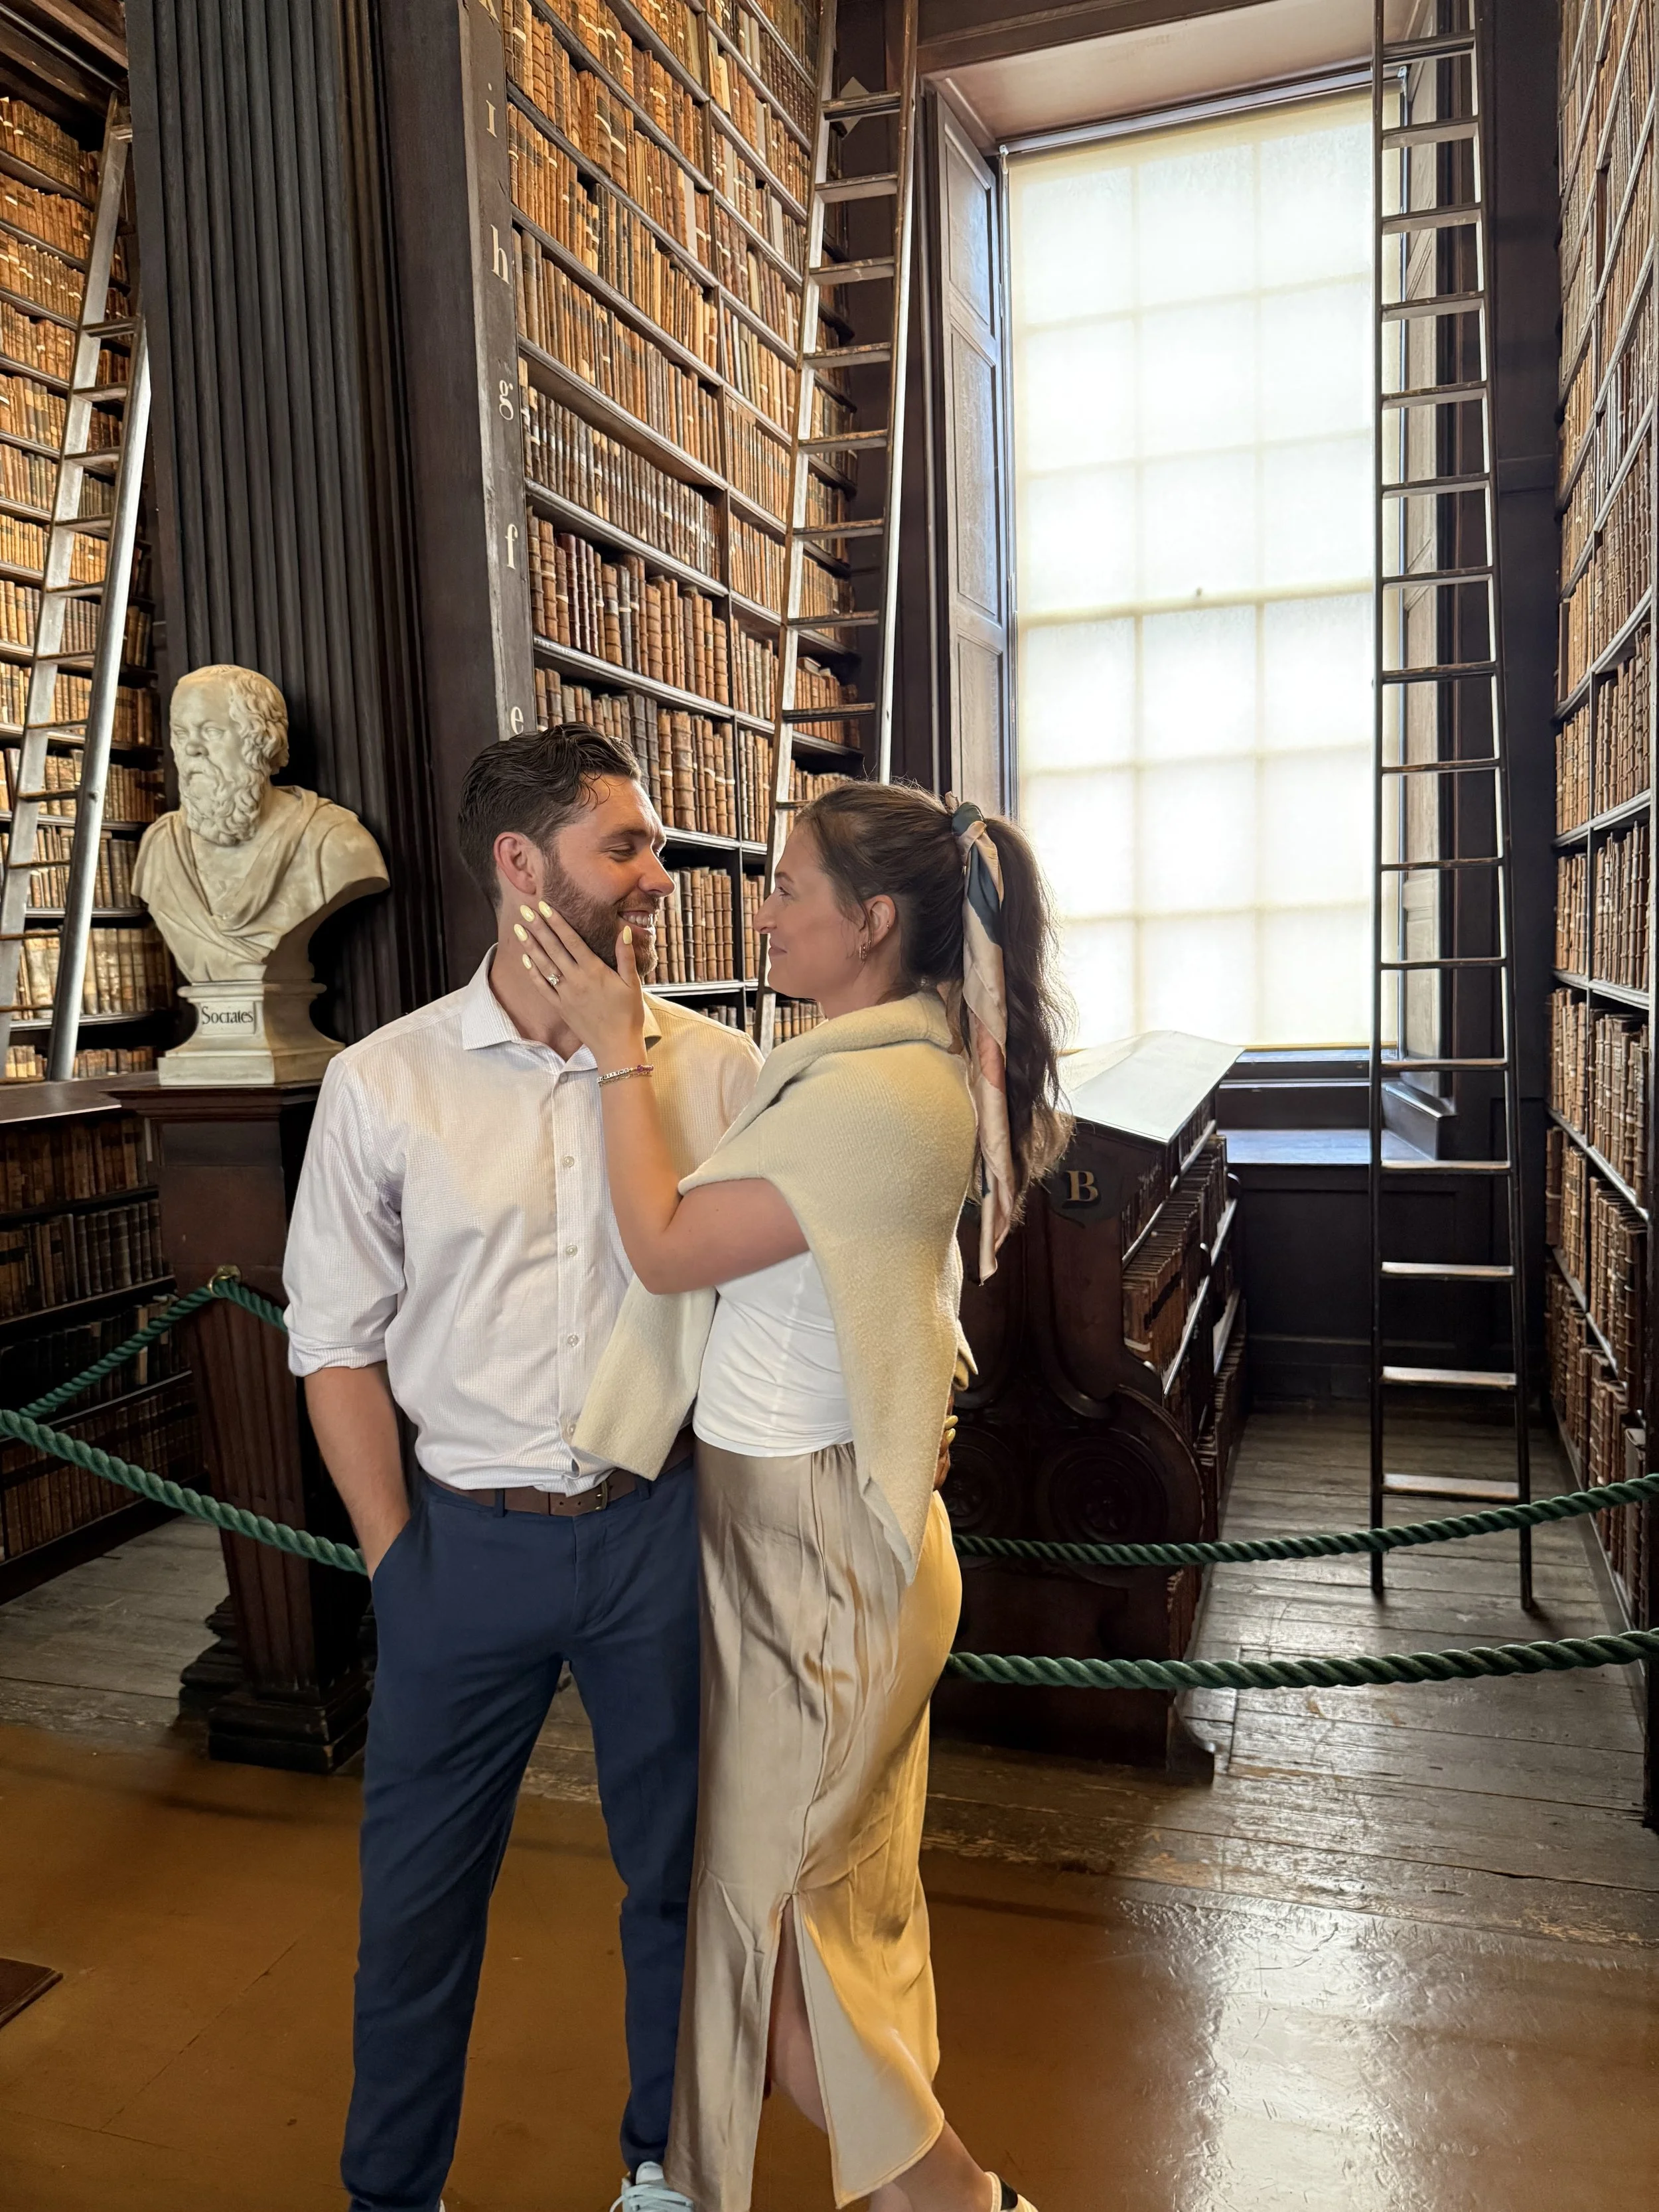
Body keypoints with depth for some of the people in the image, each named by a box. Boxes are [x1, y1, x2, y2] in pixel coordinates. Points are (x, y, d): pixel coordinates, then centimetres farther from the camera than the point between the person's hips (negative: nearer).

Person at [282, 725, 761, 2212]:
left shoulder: (719, 1068, -5)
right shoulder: (382, 1084, -5)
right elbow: (339, 1342, -1)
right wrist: (398, 1559, -2)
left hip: (663, 1524, 1)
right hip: (470, 1534, 0)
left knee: (678, 1864, 17)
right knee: (420, 1885, 15)